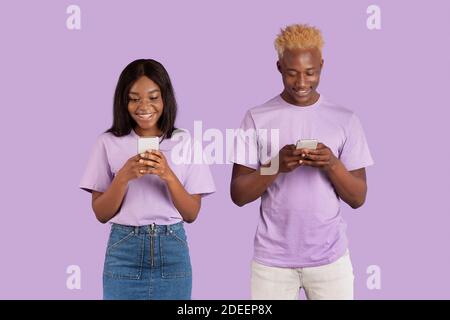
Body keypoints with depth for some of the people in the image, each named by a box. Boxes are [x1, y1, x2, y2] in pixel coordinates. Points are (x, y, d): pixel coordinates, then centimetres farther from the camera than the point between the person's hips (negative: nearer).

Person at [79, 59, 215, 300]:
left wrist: (168, 175, -15)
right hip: (124, 251, 0)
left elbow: (191, 214, -1)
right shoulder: (109, 143, 0)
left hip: (172, 251, 1)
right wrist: (124, 176, -16)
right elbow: (101, 213, -1)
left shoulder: (185, 142, 2)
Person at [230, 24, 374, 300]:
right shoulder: (257, 119, -1)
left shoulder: (346, 120, 1)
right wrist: (277, 166, -19)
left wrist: (332, 165, -17)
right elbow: (238, 195, -3)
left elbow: (358, 199, 1)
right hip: (272, 258, 0)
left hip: (330, 257, 1)